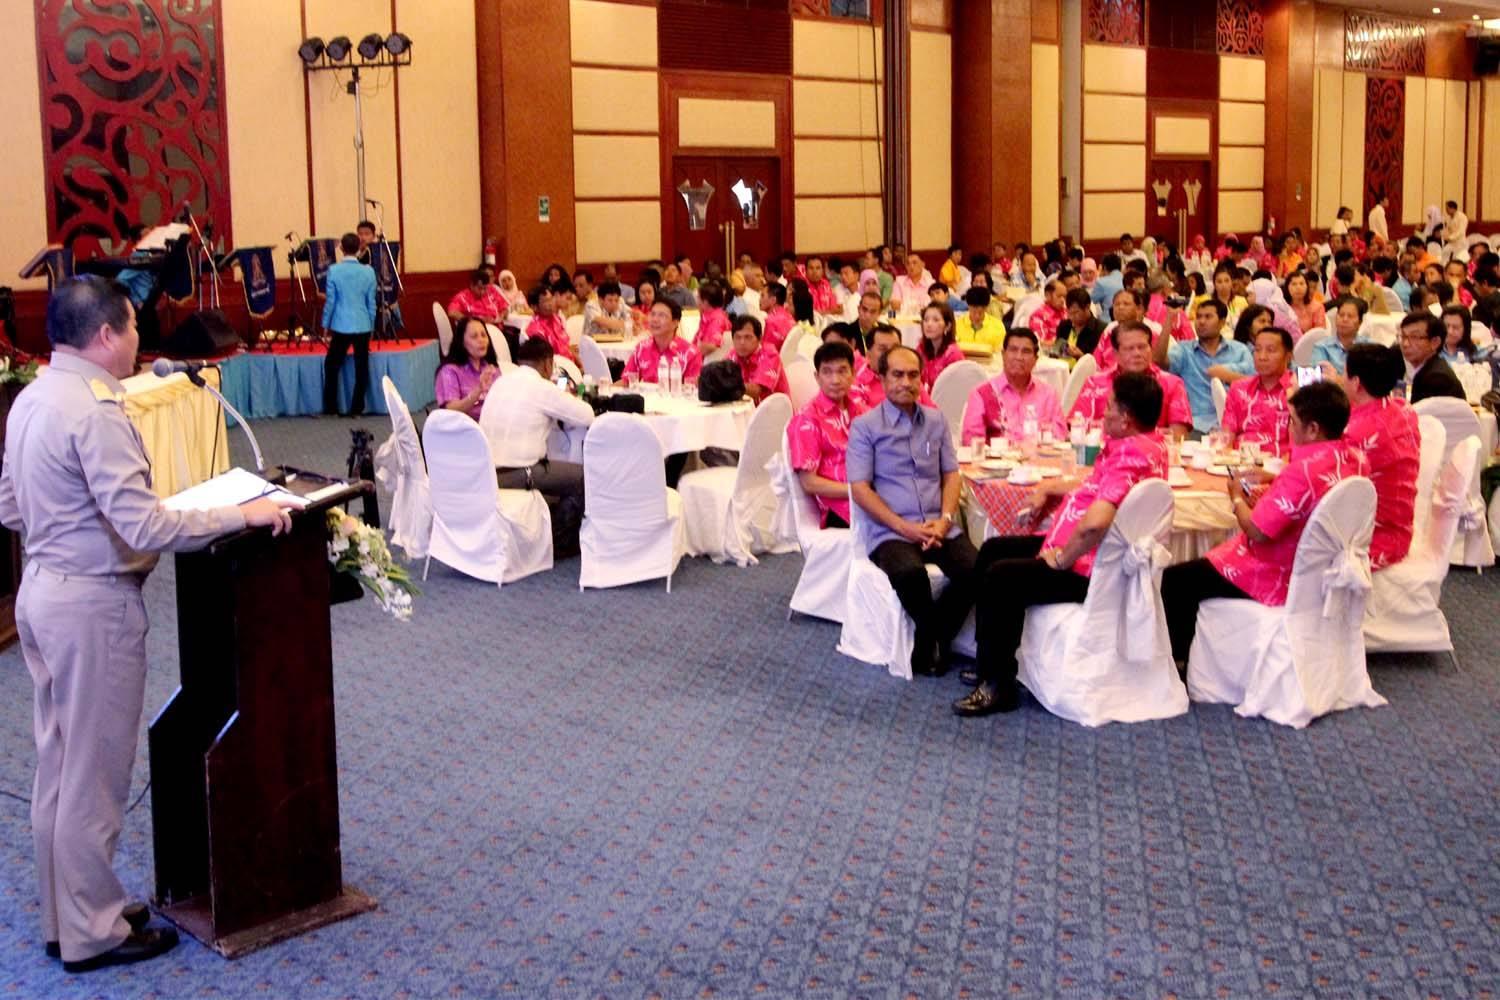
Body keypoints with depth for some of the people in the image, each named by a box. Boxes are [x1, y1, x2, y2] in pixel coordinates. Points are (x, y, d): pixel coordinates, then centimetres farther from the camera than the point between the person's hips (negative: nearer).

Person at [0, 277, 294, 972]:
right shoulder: (95, 410, -21)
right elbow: (144, 529, -27)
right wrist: (243, 514, -21)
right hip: (92, 602, -9)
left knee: (58, 765, 18)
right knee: (94, 773, 3)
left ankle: (65, 914, 31)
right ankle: (91, 934, 16)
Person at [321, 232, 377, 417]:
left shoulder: (334, 271, -6)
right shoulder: (368, 271, -1)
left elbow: (330, 301, -3)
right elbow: (371, 302, 3)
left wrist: (326, 325, 7)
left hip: (341, 326, -1)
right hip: (363, 326, 1)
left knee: (332, 365, 11)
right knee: (361, 367, 7)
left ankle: (330, 407, 13)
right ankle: (356, 408, 7)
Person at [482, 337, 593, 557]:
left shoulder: (501, 382, 11)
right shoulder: (542, 388, -10)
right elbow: (587, 416, -6)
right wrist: (570, 399, 15)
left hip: (485, 471, 8)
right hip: (515, 476, -8)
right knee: (584, 477, 7)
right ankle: (558, 544, 16)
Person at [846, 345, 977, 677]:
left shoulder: (936, 420, 16)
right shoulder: (864, 426, 3)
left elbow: (952, 474, 15)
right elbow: (860, 488, -5)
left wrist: (945, 519, -5)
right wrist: (906, 528, -13)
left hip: (938, 527, 4)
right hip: (890, 532, -4)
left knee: (975, 570, -25)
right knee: (910, 574, -36)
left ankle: (929, 643, -3)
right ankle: (936, 640, -6)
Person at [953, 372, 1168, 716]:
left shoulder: (1131, 456, -27)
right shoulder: (1146, 444, 6)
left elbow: (1095, 522, -38)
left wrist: (1061, 559, -23)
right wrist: (1050, 487, 13)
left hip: (1088, 572, -11)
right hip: (1090, 555, 11)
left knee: (1000, 578, -14)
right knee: (993, 550, 17)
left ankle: (999, 686, -3)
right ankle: (988, 664, 24)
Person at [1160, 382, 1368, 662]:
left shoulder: (1304, 470, -30)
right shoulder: (1354, 460, -3)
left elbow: (1257, 532, -25)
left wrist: (1238, 499, -6)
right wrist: (1270, 491, 5)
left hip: (1277, 581, -10)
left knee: (1172, 582, -1)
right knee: (1210, 559, 29)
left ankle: (1176, 660, 13)